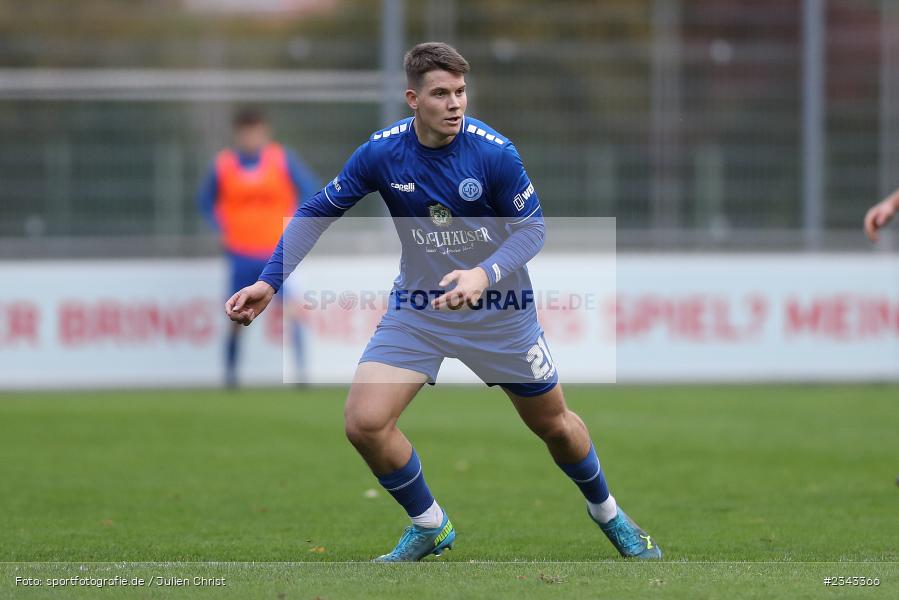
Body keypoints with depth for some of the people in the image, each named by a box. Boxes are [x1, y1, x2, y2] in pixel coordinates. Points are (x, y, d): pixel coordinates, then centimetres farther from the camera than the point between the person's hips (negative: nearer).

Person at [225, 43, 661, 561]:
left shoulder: (494, 152, -21)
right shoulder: (382, 153, -15)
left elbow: (532, 227, -15)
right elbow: (318, 213, -4)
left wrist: (485, 275, -33)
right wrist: (269, 282, -14)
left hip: (500, 307, -1)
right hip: (418, 309, 1)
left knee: (554, 424, 11)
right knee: (364, 421, -15)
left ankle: (606, 512, 42)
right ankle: (429, 528, 9)